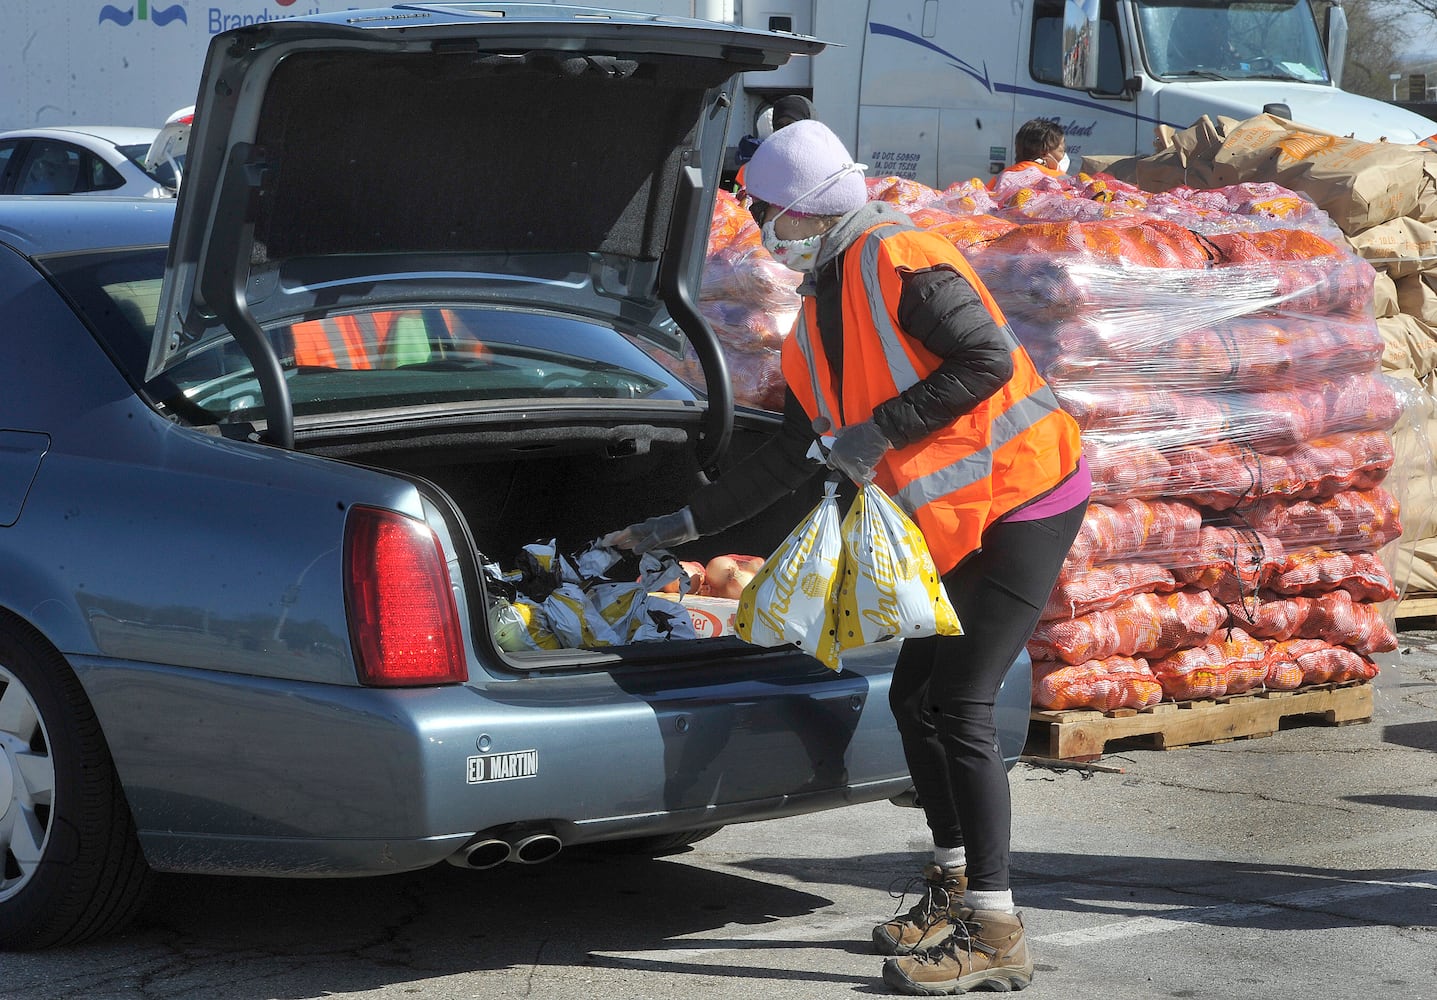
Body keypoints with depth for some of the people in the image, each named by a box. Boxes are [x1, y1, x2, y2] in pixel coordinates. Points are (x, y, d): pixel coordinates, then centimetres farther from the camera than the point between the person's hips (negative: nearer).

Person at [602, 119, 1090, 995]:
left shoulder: (899, 261, -15)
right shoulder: (819, 317, 15)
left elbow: (988, 359, -24)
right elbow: (789, 457, 21)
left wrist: (884, 428, -21)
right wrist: (684, 525, 22)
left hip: (1027, 499, -10)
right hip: (962, 521, 10)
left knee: (962, 708, -12)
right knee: (916, 697, 13)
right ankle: (954, 890, 28)